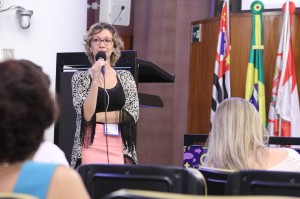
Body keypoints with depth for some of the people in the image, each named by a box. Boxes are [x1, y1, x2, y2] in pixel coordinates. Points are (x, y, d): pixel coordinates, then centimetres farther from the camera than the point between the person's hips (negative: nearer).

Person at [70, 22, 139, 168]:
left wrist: (97, 116, -6)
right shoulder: (80, 77, 3)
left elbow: (132, 114, -1)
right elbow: (86, 114, -10)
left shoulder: (126, 77, 10)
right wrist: (96, 79, -15)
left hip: (121, 150, 2)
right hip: (90, 148, -2)